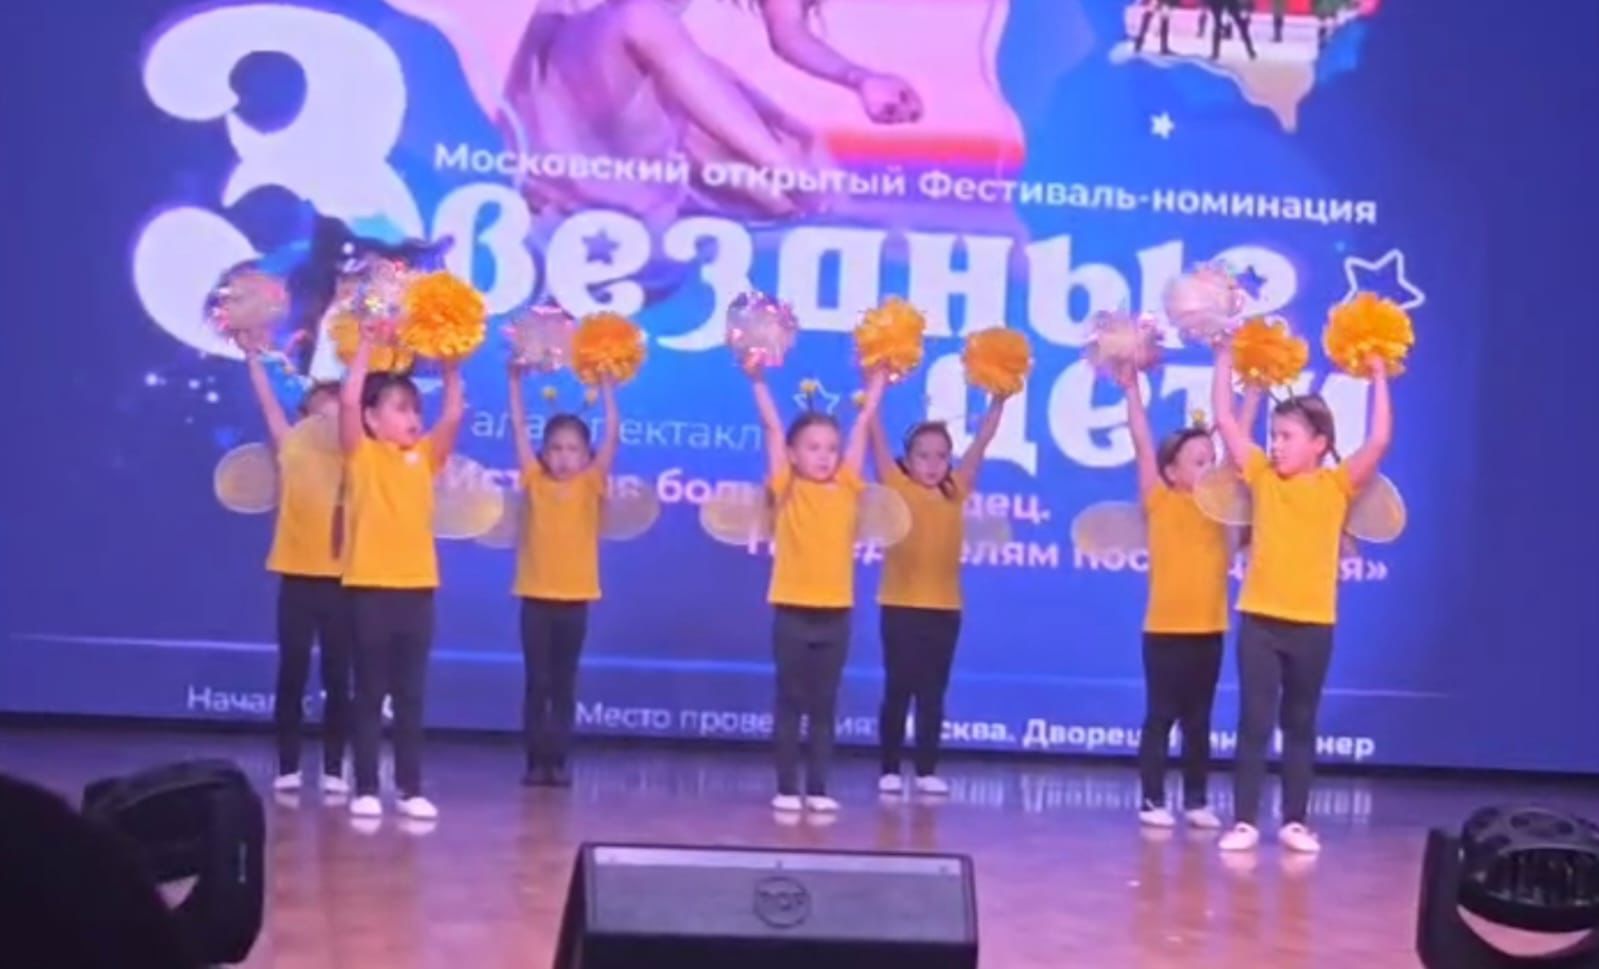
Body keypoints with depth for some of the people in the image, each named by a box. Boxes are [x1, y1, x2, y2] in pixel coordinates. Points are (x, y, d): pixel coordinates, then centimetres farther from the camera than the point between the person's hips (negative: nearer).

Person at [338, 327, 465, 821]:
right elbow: (348, 401, -13)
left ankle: (411, 789, 11)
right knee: (370, 693, 3)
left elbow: (454, 415, 2)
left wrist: (450, 365, -3)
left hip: (417, 587, 4)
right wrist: (366, 346, -13)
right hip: (370, 587, -4)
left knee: (411, 694, 7)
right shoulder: (361, 454, -1)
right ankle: (366, 788, 7)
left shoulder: (425, 456, 10)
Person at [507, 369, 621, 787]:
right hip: (536, 595, 0)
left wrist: (606, 386, -9)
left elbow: (612, 432, -3)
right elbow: (519, 428, 2)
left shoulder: (590, 485, 2)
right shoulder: (536, 483, 3)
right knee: (537, 681, 3)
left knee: (564, 683, 6)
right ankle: (536, 759, 6)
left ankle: (559, 760, 9)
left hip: (575, 597, 0)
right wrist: (516, 381, -3)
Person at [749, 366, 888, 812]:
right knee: (790, 703, 4)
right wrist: (759, 381, -8)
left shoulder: (846, 489, 7)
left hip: (835, 612, 3)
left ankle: (818, 789, 13)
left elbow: (862, 427, 10)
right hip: (793, 611, -3)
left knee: (824, 705, 8)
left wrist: (877, 382, 13)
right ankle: (787, 788, 8)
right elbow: (773, 428, -4)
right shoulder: (787, 490, 0)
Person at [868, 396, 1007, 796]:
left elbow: (981, 442, 9)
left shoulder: (955, 492, 8)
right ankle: (891, 769, 8)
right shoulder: (897, 488, 0)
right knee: (898, 689, 2)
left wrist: (999, 400, 3)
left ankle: (927, 770, 12)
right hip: (902, 606, -3)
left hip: (945, 607, 3)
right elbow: (877, 438, -6)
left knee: (933, 693, 7)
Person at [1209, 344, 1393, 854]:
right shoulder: (1263, 476, 4)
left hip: (1312, 623, -1)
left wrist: (1378, 376, -10)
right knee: (1254, 721, 1)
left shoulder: (1337, 484, -1)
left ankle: (1295, 821, 15)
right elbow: (1225, 420, 3)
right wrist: (1226, 361, 2)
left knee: (1300, 724, 10)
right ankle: (1244, 820, 3)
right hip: (1260, 619, 1)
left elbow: (1380, 440, -12)